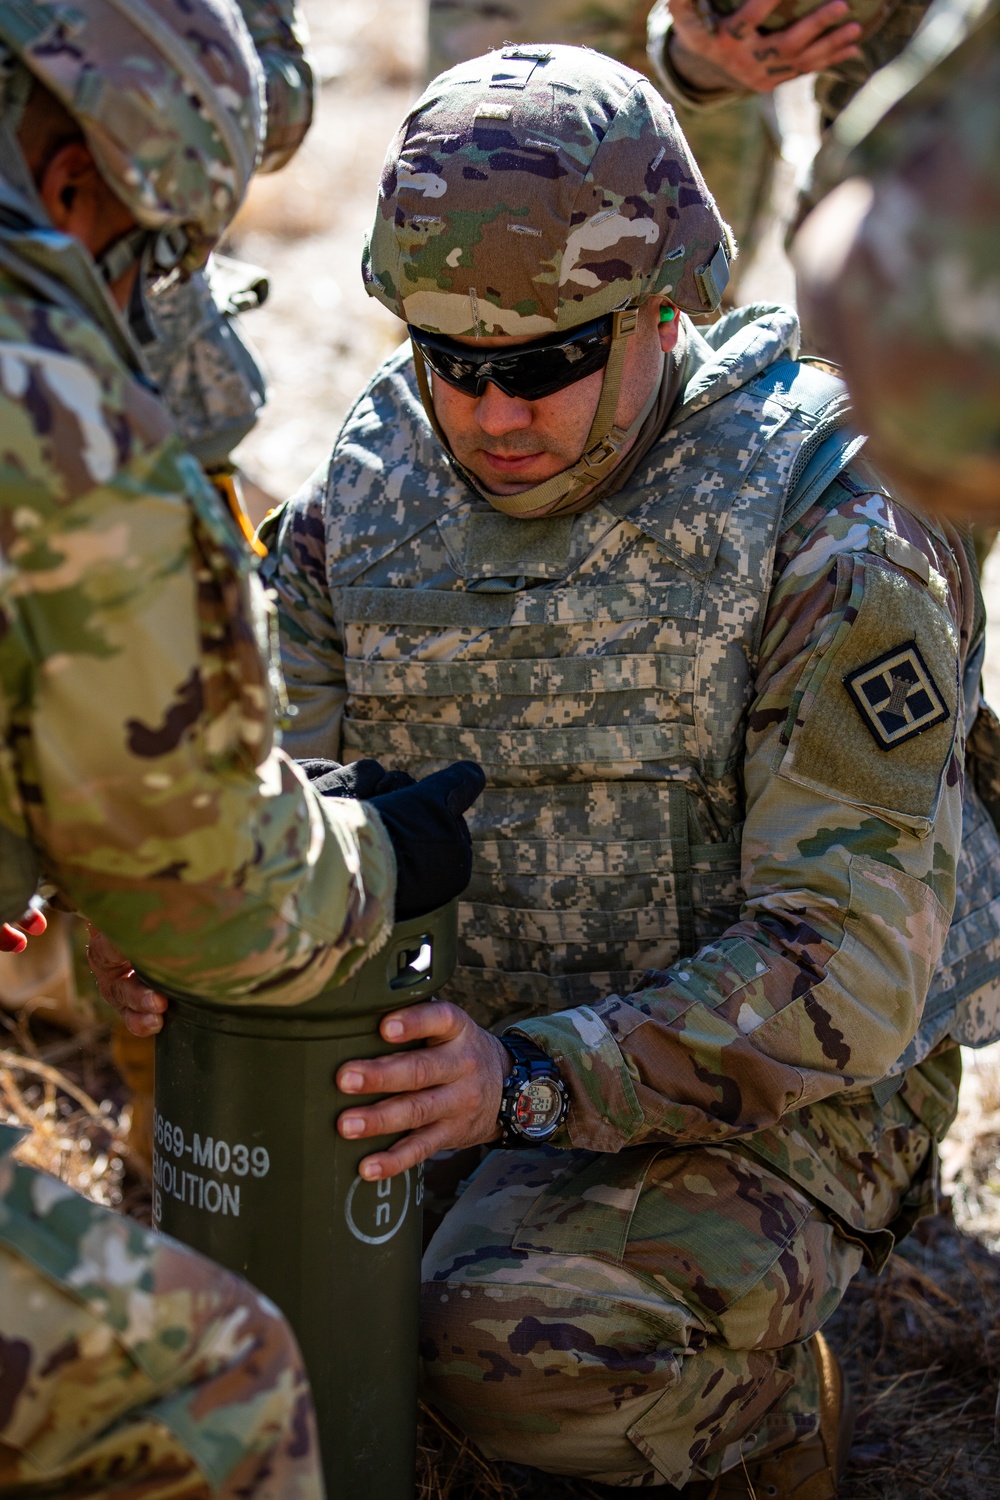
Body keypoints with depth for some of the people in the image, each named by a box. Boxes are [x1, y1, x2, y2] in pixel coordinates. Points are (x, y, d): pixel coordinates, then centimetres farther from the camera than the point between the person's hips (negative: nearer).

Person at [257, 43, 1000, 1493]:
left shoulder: (833, 534, -19)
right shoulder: (375, 485, -2)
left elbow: (850, 968, -24)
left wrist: (535, 1080, -35)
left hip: (782, 1092, -6)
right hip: (488, 1040, 6)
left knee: (520, 1343, -30)